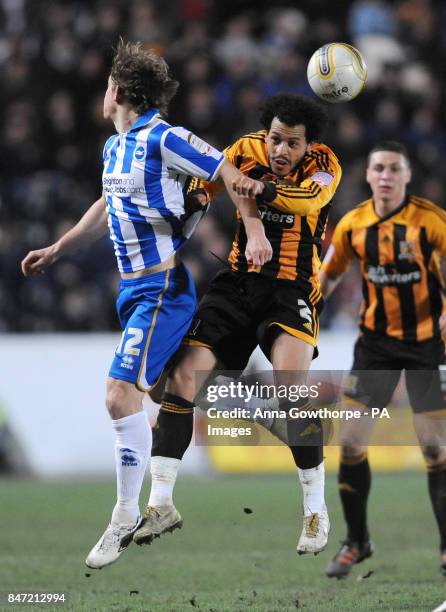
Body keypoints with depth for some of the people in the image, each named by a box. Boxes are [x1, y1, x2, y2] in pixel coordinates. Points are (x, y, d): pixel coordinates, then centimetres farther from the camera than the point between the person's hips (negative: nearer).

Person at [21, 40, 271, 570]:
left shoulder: (164, 139, -14)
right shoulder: (114, 146, 14)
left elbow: (232, 175, -13)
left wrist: (254, 232, -23)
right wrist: (56, 250, 36)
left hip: (163, 287, -10)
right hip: (134, 286, 10)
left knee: (122, 394, -16)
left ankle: (126, 516, -9)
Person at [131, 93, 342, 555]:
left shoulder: (323, 165, -10)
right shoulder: (247, 150, -2)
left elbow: (308, 198, -31)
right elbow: (203, 184, 3)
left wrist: (264, 189, -50)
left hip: (292, 290, -4)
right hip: (237, 282, 4)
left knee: (291, 382, -27)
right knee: (184, 374, -9)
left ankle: (316, 510, -12)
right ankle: (161, 504, 0)